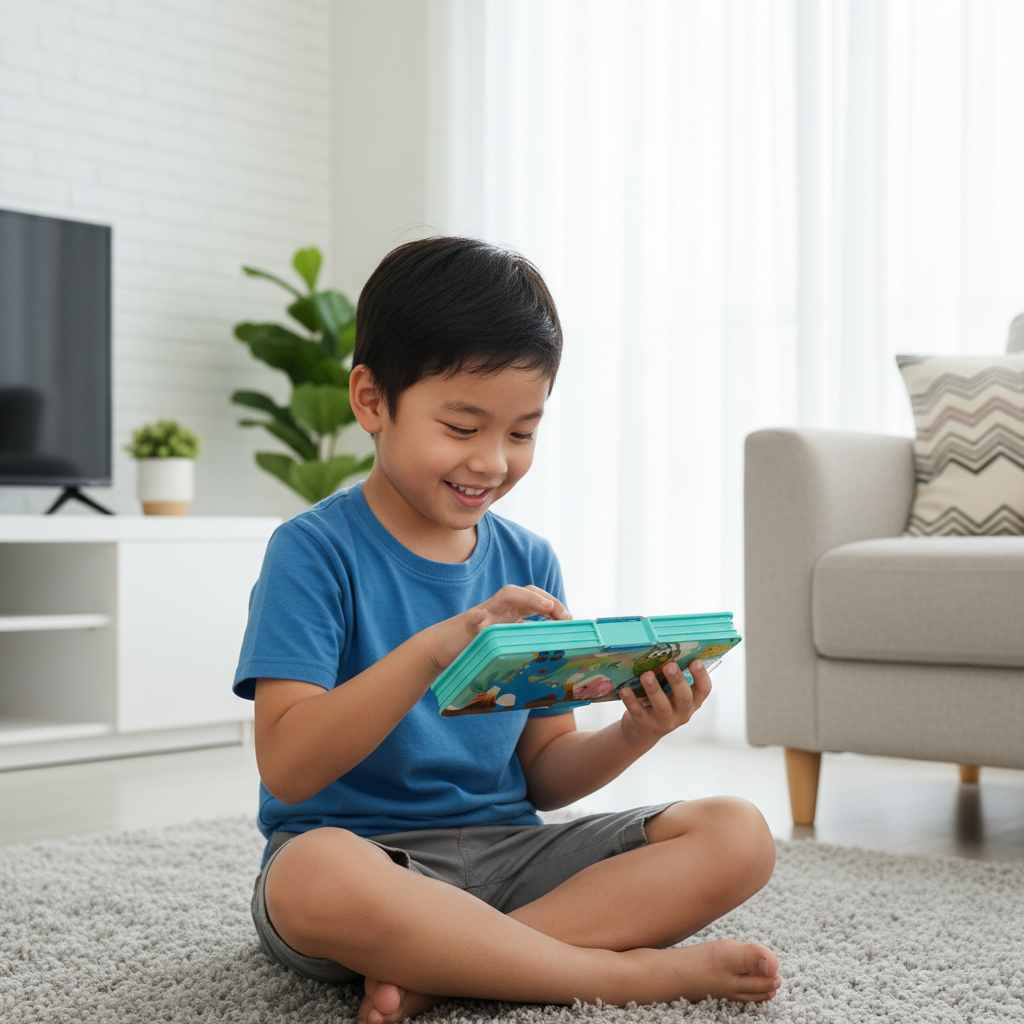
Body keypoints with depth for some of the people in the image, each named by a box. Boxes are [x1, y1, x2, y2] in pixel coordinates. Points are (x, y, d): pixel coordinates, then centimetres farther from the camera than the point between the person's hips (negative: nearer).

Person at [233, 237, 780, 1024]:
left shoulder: (529, 565, 9)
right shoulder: (315, 552, -7)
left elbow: (543, 777, 11)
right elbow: (288, 769, -19)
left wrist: (631, 737, -11)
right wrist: (434, 648, -31)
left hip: (504, 853, 6)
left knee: (739, 835, -12)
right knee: (316, 873, -40)